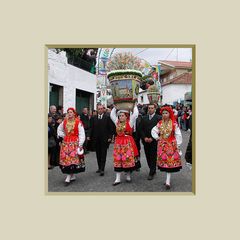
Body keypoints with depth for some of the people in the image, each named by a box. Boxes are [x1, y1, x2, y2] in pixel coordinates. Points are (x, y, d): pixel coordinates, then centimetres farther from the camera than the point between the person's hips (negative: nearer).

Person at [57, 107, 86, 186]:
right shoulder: (64, 121, 8)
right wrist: (63, 136, 12)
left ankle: (68, 177, -5)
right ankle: (72, 176, 16)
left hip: (75, 143, -5)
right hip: (66, 142, 5)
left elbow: (81, 134, -9)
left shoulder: (78, 122, -8)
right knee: (66, 158, 4)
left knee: (72, 158, -10)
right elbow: (59, 129, 25)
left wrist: (80, 144, -13)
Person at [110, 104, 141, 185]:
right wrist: (115, 107, 23)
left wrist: (135, 106, 4)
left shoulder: (130, 122, 0)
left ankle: (128, 176, 18)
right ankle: (118, 179, 8)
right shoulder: (117, 122, 11)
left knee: (128, 159, -1)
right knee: (117, 160, 2)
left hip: (128, 142, -3)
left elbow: (135, 114, -7)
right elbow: (112, 115, 21)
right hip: (118, 142, 4)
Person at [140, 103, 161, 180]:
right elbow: (141, 129, 8)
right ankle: (153, 170, 26)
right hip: (146, 141, 4)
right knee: (148, 157, 9)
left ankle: (151, 173, 9)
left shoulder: (158, 118, -4)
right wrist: (144, 138, -6)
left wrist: (152, 138, -14)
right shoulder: (144, 118, 10)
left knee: (153, 157, -1)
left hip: (154, 141, -4)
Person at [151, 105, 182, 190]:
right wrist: (157, 138, 3)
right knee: (164, 161, 7)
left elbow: (178, 135, -6)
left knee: (170, 162, -4)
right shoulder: (160, 123, 3)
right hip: (162, 145, 4)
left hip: (171, 145, -4)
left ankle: (168, 182, -3)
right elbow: (153, 131, 12)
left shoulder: (174, 123, -7)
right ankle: (168, 179, 21)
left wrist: (177, 145, -6)